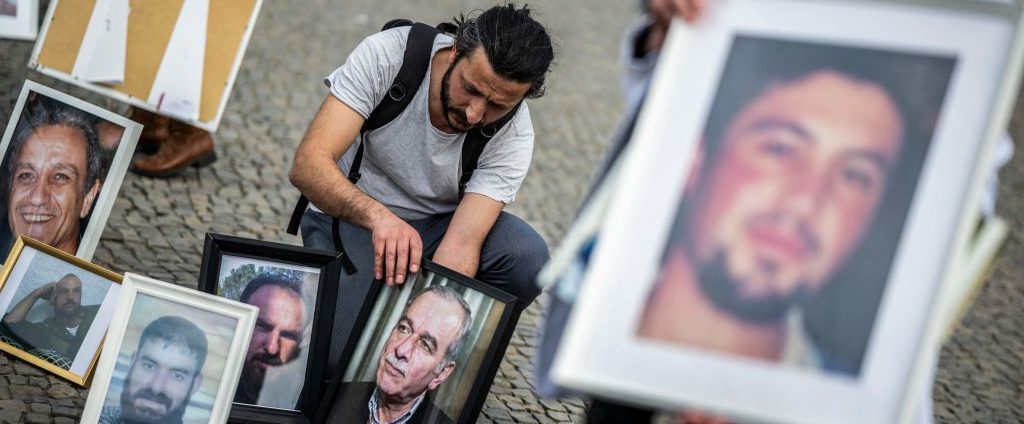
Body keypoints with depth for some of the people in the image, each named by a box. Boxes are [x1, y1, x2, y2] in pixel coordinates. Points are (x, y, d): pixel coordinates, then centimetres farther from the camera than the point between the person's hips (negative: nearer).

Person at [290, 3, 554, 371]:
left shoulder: (513, 134, -21)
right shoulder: (387, 54, -26)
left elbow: (461, 245, -27)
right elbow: (308, 164, -33)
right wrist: (378, 216, -51)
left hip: (438, 225, 2)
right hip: (351, 214, -2)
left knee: (527, 258, -28)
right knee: (346, 352, -29)